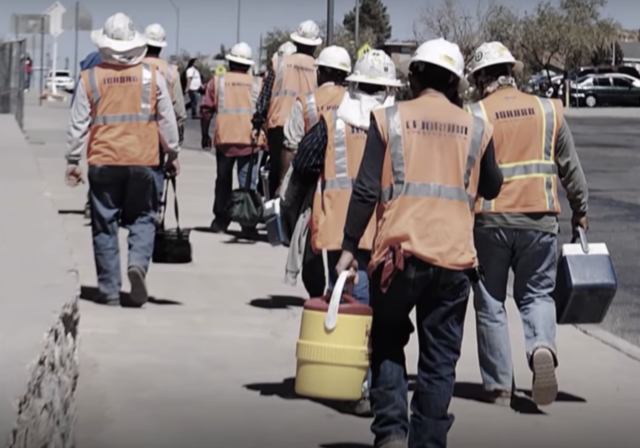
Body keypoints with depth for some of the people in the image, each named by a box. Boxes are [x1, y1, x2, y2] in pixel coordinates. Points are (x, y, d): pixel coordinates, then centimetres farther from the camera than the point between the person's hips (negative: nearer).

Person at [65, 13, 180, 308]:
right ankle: (138, 262, -14)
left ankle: (109, 290, 9)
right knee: (142, 217, 13)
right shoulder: (152, 76, 0)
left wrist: (72, 161, 10)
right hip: (143, 161, 0)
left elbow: (78, 123, 2)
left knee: (105, 224, 8)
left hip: (103, 162, 0)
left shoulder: (90, 78, -1)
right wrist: (173, 154, 17)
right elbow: (167, 119, 6)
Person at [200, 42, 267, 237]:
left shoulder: (217, 81, 5)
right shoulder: (258, 84, 5)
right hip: (250, 141, -1)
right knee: (248, 183, 1)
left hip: (224, 139, 1)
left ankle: (221, 220, 21)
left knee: (223, 181, 16)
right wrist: (265, 138, 13)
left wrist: (205, 134, 13)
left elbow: (206, 110, 2)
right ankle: (248, 224, -7)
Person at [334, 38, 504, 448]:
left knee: (387, 342, 16)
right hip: (455, 256, 1)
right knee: (440, 359, 9)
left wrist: (349, 247, 1)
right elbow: (492, 188, 20)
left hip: (401, 250, -1)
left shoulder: (390, 119, 2)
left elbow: (366, 191, -3)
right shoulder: (475, 127, 7)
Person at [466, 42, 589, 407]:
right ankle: (542, 348, -17)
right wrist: (580, 210, 21)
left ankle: (499, 385, 11)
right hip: (539, 218, 2)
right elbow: (570, 167, 10)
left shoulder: (473, 116, -3)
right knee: (537, 294, 13)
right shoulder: (548, 110, 5)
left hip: (490, 221, -2)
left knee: (491, 302, 10)